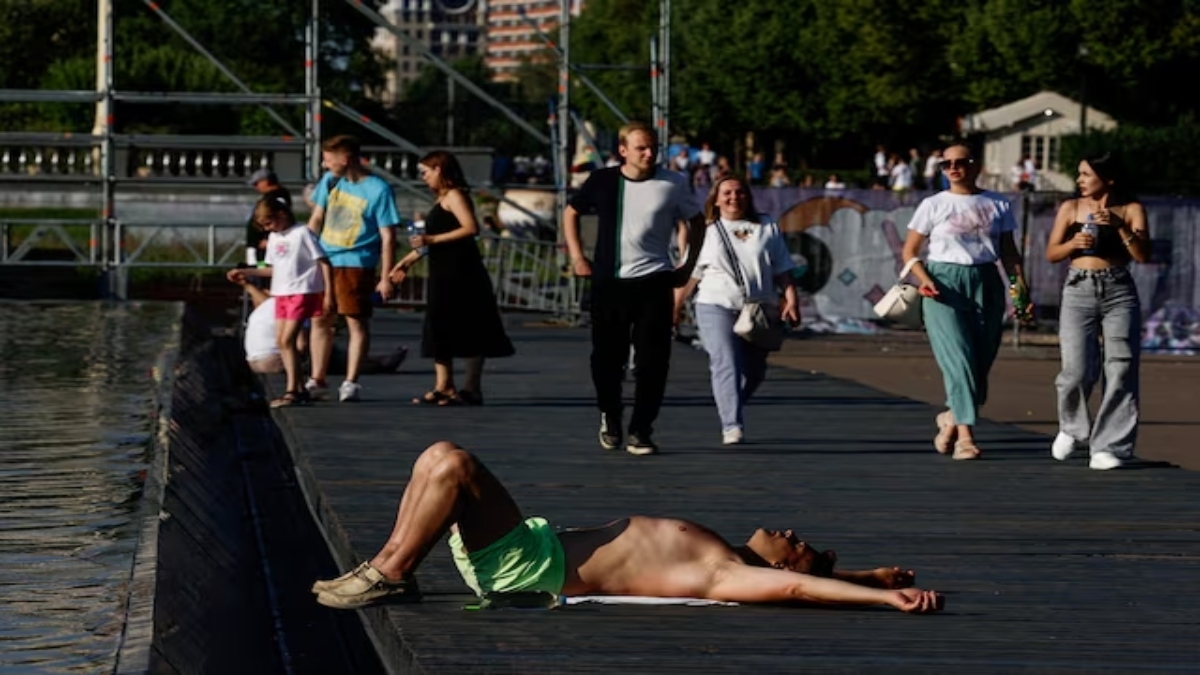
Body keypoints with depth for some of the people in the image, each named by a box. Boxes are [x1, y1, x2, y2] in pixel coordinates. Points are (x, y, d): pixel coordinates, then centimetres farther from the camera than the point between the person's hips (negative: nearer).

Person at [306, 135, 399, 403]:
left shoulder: (378, 190, -10)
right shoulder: (329, 181, 7)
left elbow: (388, 237, -9)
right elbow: (316, 219, 15)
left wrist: (386, 278, -12)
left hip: (355, 264, -6)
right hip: (323, 261, 6)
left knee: (357, 322, -3)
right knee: (320, 321, 11)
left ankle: (351, 382, 3)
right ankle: (317, 380, 20)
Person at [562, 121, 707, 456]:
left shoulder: (672, 184, 0)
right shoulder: (602, 182, 2)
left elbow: (697, 221, 14)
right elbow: (571, 212, 17)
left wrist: (689, 265, 8)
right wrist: (577, 257, 9)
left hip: (654, 281, -1)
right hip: (609, 282, 1)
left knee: (652, 361, -5)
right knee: (607, 357, 7)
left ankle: (640, 432, 2)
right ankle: (609, 416, 31)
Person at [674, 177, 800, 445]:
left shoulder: (768, 230, 13)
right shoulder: (707, 232, 8)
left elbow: (783, 270, 10)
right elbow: (690, 274, 8)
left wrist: (791, 300, -2)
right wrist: (676, 306, 4)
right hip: (717, 306, -3)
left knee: (754, 370, 8)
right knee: (726, 365, -17)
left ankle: (730, 409, 32)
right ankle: (731, 426, -21)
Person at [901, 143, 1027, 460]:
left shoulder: (998, 205, 9)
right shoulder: (934, 205, 3)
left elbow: (1008, 251, 13)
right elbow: (910, 251, 4)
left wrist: (1021, 285, -1)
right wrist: (924, 279, -13)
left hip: (986, 283, 3)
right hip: (945, 284, -3)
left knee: (982, 362, 3)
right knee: (958, 358, -14)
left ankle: (951, 418, 28)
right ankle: (964, 434, -16)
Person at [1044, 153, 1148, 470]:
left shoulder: (1131, 210, 4)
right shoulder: (1071, 208, 8)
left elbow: (1143, 256, -4)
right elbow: (1051, 254, 9)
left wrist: (1120, 226, -17)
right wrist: (1073, 243, -11)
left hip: (1119, 292, 0)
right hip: (1079, 290, 0)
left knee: (1120, 370, -5)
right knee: (1077, 370, -9)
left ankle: (1110, 446, 3)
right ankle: (1072, 429, 18)